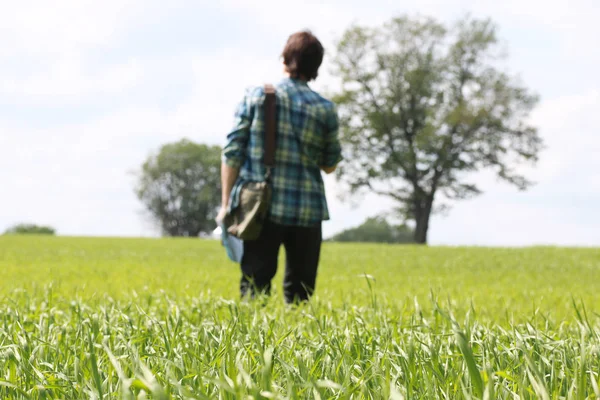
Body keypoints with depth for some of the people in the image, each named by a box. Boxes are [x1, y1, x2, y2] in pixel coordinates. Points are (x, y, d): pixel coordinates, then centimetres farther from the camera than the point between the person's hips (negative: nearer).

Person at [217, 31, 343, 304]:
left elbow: (233, 152, -1)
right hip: (306, 210, 1)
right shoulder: (325, 109, 2)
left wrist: (227, 203, 3)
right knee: (299, 292, 9)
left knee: (254, 286, 0)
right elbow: (330, 165, 10)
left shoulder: (256, 96, 2)